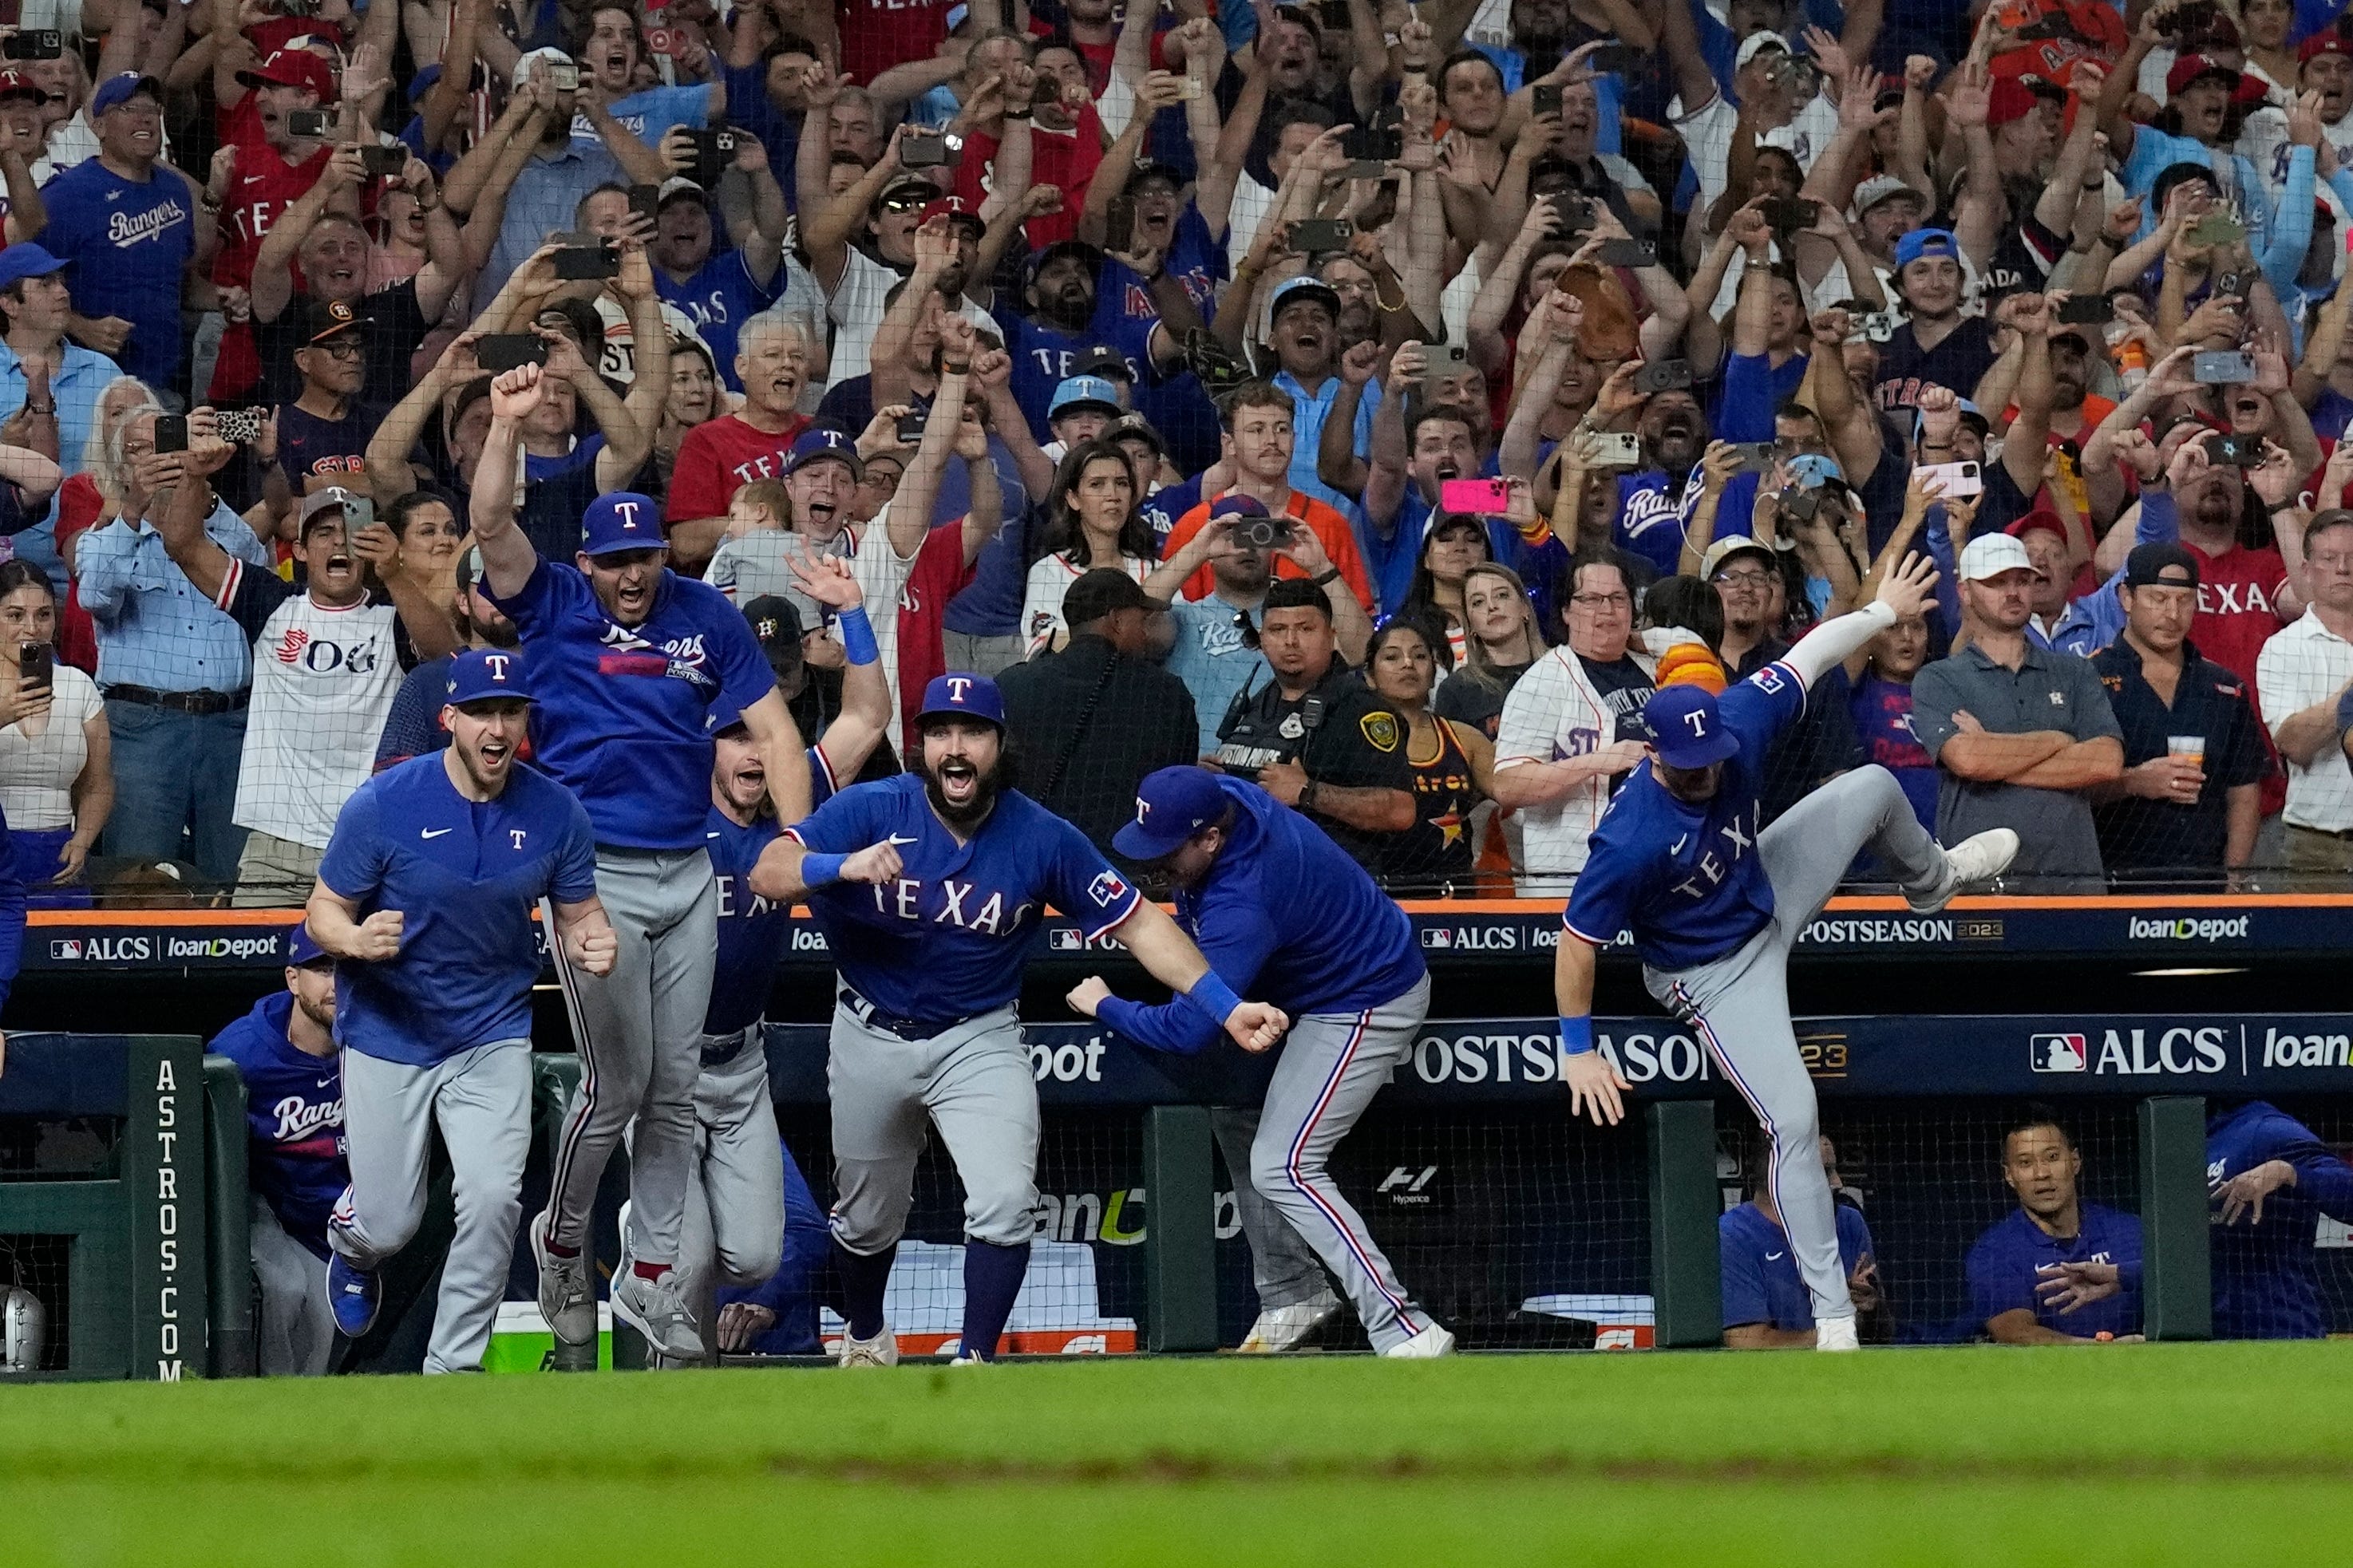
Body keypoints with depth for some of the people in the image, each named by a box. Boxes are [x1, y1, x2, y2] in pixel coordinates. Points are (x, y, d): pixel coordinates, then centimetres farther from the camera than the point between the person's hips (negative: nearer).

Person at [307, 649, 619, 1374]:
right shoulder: (383, 805, -17)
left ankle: (453, 1369, 1)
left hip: (493, 1035, 1)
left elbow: (577, 912, 3)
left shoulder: (555, 813, -9)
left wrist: (593, 942, -22)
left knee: (493, 1198, -17)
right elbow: (324, 911, -9)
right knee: (389, 1225, 6)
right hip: (387, 1035, -1)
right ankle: (351, 1240, 46)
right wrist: (355, 939, -33)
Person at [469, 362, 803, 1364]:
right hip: (595, 872, -4)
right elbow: (492, 524, -15)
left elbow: (772, 728, 5)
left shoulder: (706, 616, 6)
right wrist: (506, 425, -27)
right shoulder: (555, 607, -1)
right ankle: (561, 1244, 17)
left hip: (688, 871, 4)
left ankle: (653, 1279, 13)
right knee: (619, 1080, -6)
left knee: (675, 1087, 6)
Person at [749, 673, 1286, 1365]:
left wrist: (1225, 1007, -18)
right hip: (872, 1040, 1)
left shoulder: (1042, 839, -14)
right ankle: (865, 1336, 46)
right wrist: (842, 867, -48)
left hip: (979, 1041, -1)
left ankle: (973, 1362, -5)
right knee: (867, 1218, 17)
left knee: (1005, 1205, -20)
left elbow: (1138, 923, -9)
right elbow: (768, 874, -27)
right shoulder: (870, 811, -17)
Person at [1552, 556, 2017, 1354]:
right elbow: (1578, 940, -29)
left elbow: (1809, 655, -7)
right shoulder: (1632, 840, -40)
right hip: (1717, 972, -7)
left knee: (1873, 787, 17)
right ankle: (1832, 1312, -2)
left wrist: (1883, 610, 5)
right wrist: (1578, 1051, -23)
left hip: (1766, 891, 7)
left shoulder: (1740, 722, -25)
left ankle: (1931, 878, 56)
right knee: (1793, 1120, -12)